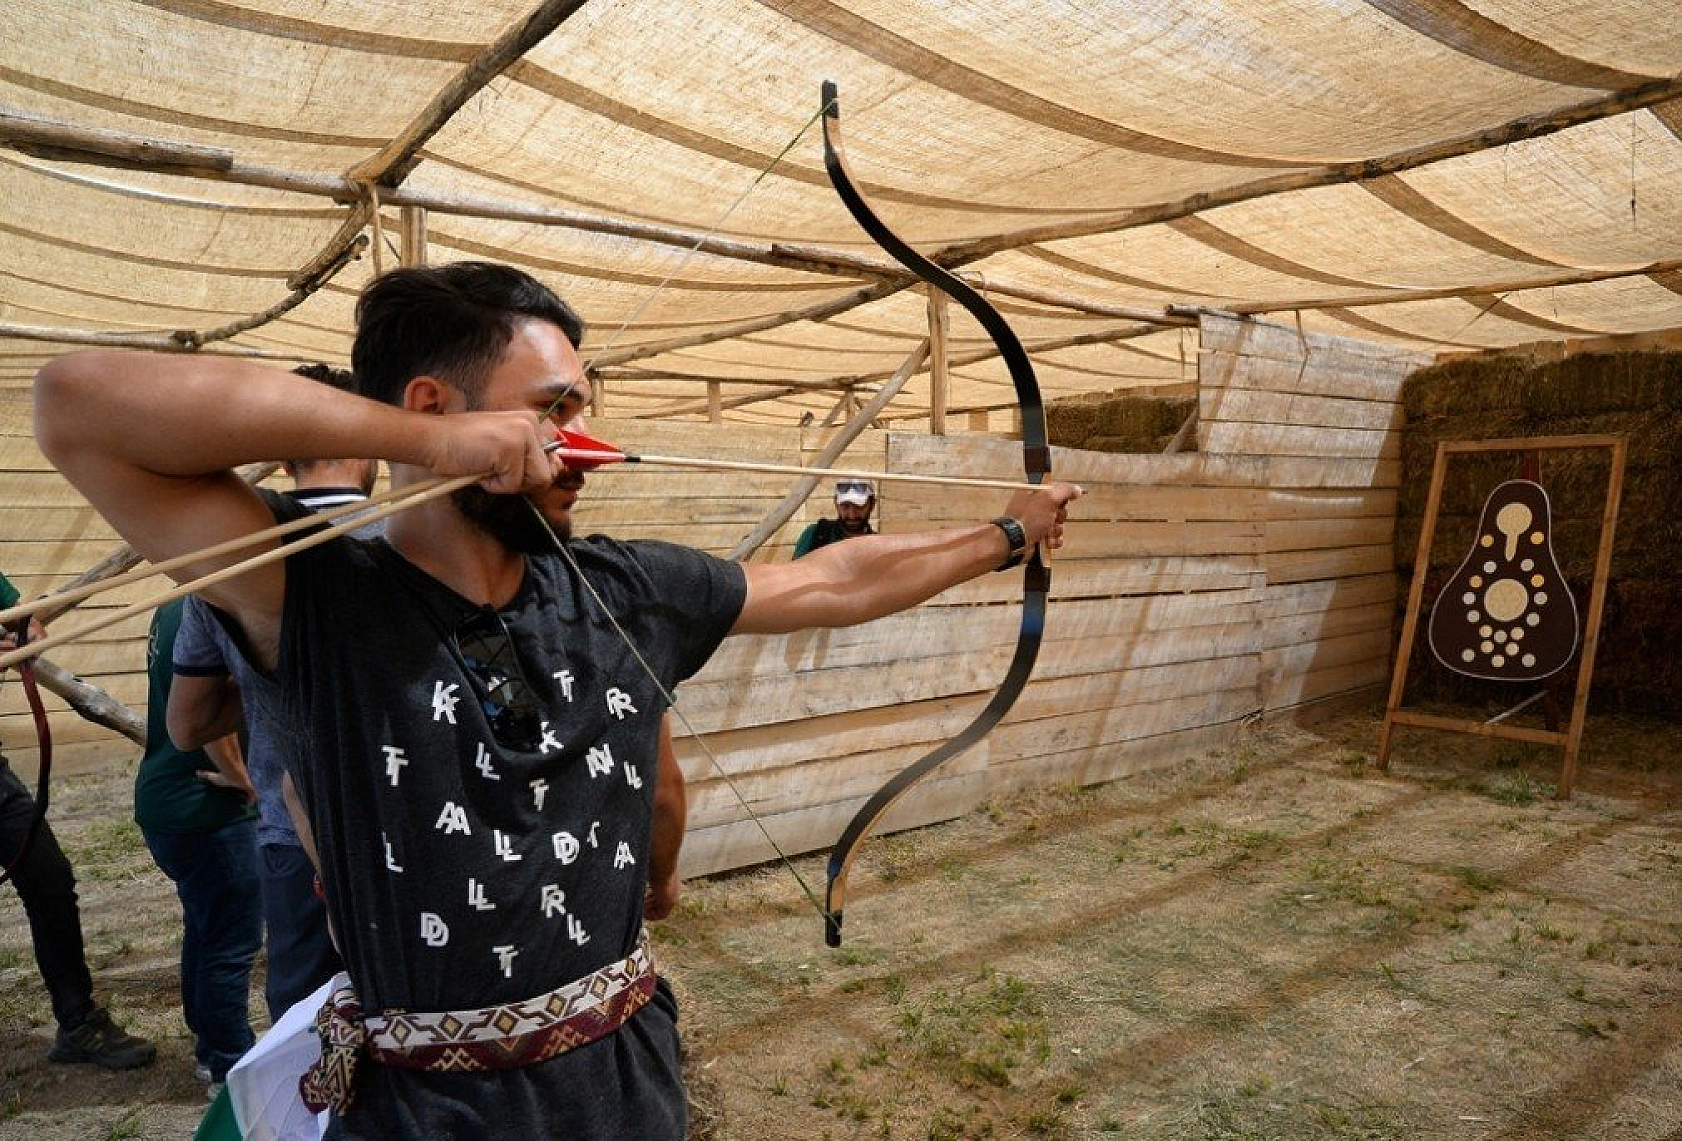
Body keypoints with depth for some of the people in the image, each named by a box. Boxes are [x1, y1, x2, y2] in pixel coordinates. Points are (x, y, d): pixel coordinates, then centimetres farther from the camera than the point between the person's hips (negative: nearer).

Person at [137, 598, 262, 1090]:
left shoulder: (172, 609, 9)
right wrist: (240, 774, -18)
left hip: (163, 798, 10)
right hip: (207, 810, -10)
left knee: (205, 927, 22)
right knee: (233, 940, 3)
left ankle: (210, 1045, 36)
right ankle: (232, 1068, 16)